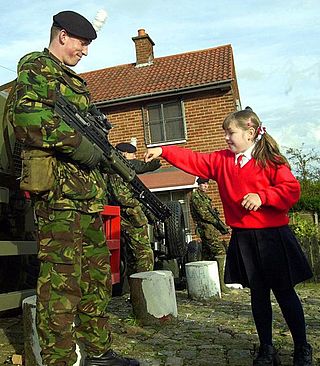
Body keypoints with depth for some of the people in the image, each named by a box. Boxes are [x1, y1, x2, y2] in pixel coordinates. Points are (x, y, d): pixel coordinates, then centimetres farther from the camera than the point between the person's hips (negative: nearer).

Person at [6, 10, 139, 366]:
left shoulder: (76, 83, 27)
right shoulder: (36, 69, 0)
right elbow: (26, 117, -19)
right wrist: (79, 146, -16)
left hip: (88, 194, 10)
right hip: (58, 190, -9)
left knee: (97, 275, 13)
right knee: (61, 280, -7)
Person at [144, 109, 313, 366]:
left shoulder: (270, 160, -6)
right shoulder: (221, 160, 9)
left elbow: (291, 189, -12)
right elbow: (193, 160, 7)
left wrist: (262, 196, -23)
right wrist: (164, 151, 0)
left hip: (272, 236, -4)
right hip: (242, 237, 4)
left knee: (284, 292, 6)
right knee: (258, 293, 12)